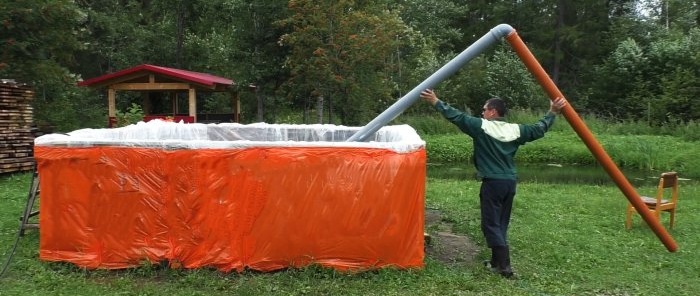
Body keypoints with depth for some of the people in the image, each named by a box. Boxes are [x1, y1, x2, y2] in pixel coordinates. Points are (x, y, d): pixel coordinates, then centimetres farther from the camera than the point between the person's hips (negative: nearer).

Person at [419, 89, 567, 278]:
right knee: (501, 223, 16)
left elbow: (456, 117, -10)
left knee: (491, 224, -1)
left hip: (492, 182, -6)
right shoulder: (515, 130, 6)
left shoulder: (481, 127, -8)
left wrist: (436, 102, -4)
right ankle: (498, 261, 23)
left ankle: (504, 265, -6)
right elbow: (539, 129, 15)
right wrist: (553, 113, 29)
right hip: (510, 182, 6)